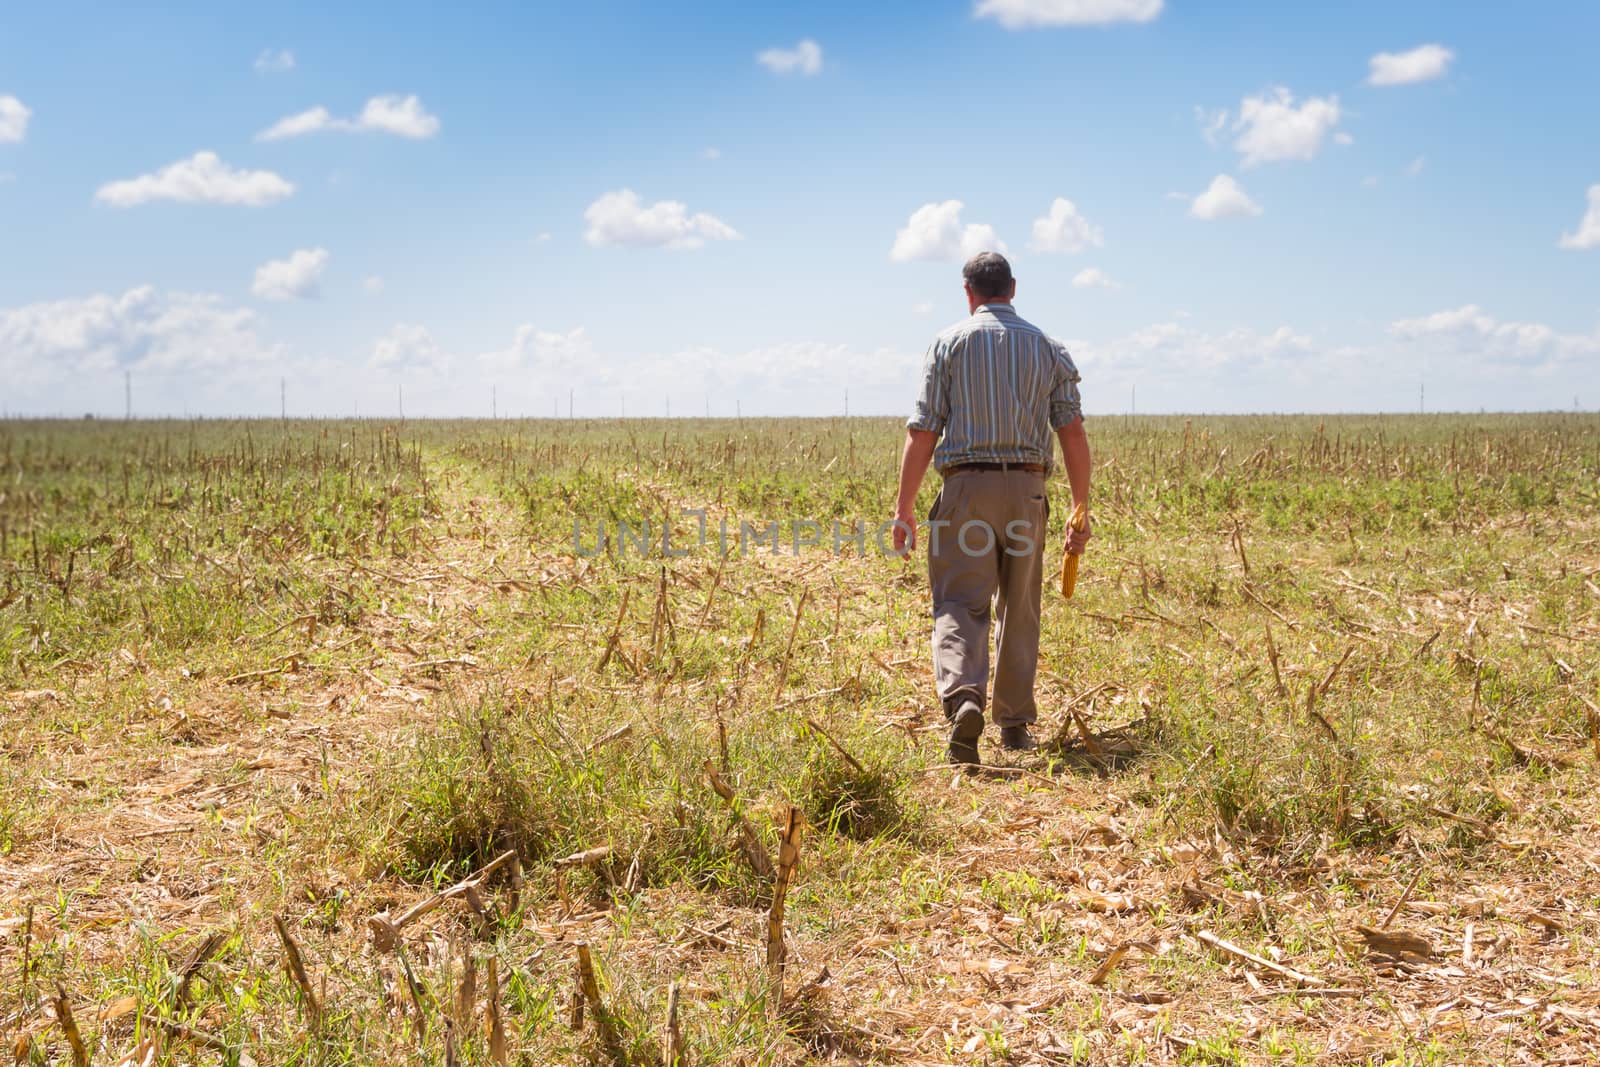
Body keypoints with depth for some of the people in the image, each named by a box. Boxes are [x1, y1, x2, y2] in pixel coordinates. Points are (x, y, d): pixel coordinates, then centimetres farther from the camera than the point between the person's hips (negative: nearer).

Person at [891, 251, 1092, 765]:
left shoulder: (950, 343, 2)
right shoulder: (1047, 347, 10)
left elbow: (922, 433, -3)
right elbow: (1073, 434, 4)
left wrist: (904, 507, 1)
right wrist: (1081, 510, 10)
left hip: (965, 485, -2)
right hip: (1025, 490, 3)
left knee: (959, 605, -3)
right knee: (1018, 611, 13)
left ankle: (963, 697, -28)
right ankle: (1015, 723, 19)